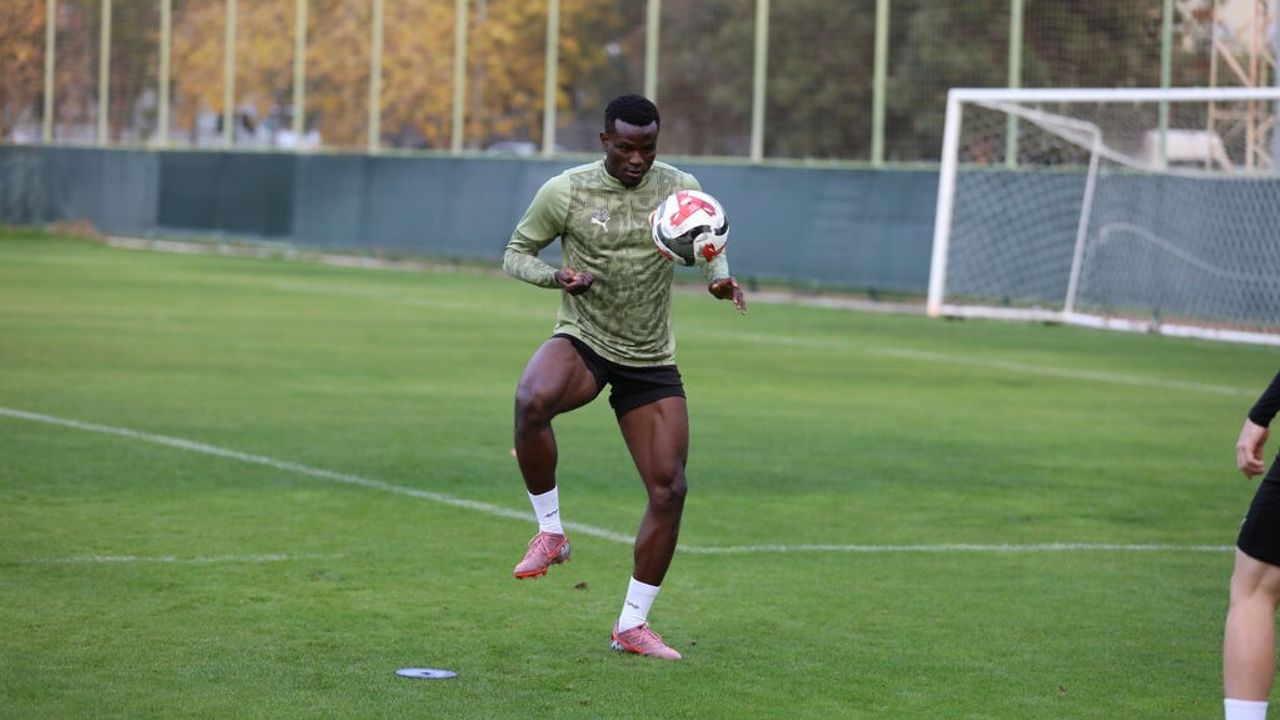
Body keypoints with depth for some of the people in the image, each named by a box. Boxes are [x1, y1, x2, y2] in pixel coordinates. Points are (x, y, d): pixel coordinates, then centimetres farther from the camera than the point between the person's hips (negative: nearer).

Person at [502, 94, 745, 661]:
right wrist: (557, 277, -20)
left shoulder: (680, 188, -2)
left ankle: (633, 626, 12)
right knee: (532, 401, -38)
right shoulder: (565, 191, -9)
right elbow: (515, 254, 1)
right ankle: (550, 532, -17)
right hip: (582, 341, -3)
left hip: (651, 362, 3)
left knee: (669, 489, -3)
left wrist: (720, 277, -8)